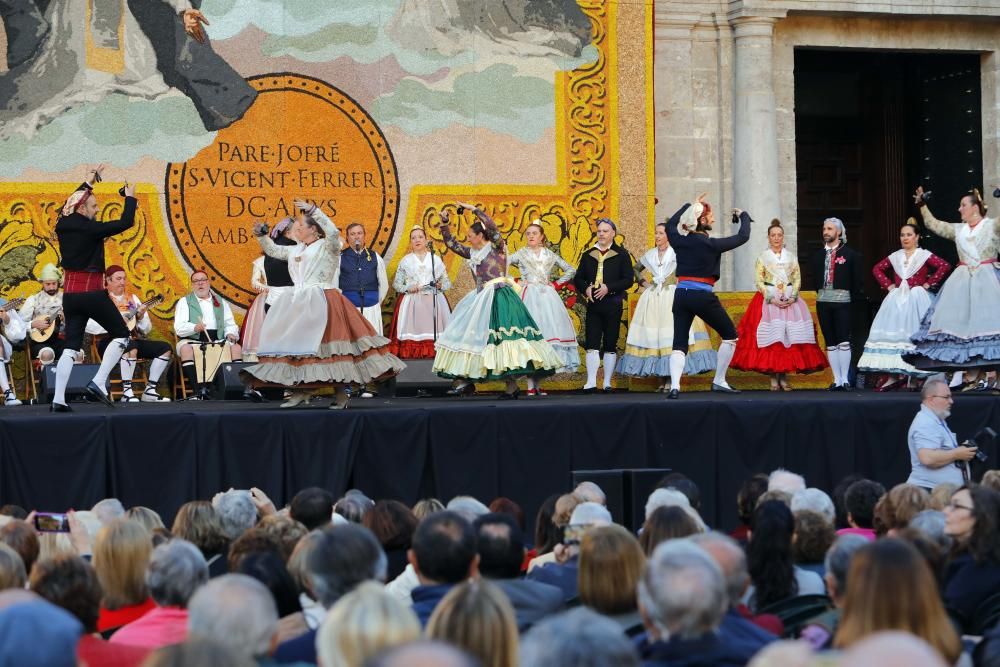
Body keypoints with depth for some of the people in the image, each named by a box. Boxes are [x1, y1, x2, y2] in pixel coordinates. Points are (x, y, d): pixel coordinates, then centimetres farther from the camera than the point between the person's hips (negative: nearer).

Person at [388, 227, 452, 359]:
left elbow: (447, 283, 13)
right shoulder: (405, 261, 11)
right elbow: (396, 283, 11)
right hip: (412, 302, 0)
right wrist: (408, 288, -8)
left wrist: (440, 285, -9)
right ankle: (412, 355, -14)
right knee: (414, 329, -13)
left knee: (432, 330, -10)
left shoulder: (436, 259, 12)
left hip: (434, 301, 0)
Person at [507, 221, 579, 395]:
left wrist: (557, 284, 7)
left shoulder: (550, 255, 14)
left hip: (547, 297, 3)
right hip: (529, 297, -3)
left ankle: (538, 384, 2)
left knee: (546, 333, -2)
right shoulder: (521, 254, 8)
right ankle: (531, 385, -12)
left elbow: (571, 270, 20)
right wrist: (514, 282, -4)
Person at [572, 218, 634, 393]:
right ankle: (591, 382, -6)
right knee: (591, 344, -5)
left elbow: (629, 279, -5)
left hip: (612, 305, -3)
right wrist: (586, 289, -6)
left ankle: (607, 383, 7)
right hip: (593, 305, 3)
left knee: (610, 345, 2)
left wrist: (609, 288, -16)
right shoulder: (588, 255, 13)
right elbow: (578, 278, 15)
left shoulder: (621, 254, 2)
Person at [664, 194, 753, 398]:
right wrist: (743, 216, 17)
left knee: (679, 343, 4)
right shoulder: (711, 244, -11)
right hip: (702, 296, -5)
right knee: (730, 336, 13)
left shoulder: (679, 239, 2)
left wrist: (689, 206, 32)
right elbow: (743, 237, -1)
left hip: (681, 295, 5)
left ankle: (674, 386, -17)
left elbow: (670, 224, 27)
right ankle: (719, 382, 15)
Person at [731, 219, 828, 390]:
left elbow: (797, 280, 9)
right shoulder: (763, 257, 6)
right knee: (771, 337, -10)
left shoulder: (791, 258, 13)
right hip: (768, 301, -2)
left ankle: (784, 377, -3)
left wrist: (792, 298, -8)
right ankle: (773, 378, -8)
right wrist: (772, 299, -12)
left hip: (790, 301, 2)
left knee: (789, 337, -6)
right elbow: (759, 282, 0)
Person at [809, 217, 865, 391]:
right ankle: (837, 380, 9)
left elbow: (858, 280, -1)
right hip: (823, 301, 5)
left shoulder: (850, 254, 0)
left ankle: (845, 379, -5)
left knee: (843, 341, -9)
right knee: (830, 342, 5)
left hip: (842, 300, -4)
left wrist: (856, 300, -4)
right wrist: (820, 293, 9)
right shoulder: (818, 255, 12)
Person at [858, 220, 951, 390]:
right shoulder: (895, 256, 12)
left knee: (913, 335, -8)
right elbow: (877, 269, 21)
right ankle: (893, 375, -6)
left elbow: (945, 266, -13)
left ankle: (914, 375, -8)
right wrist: (888, 285, 8)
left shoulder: (924, 255, -2)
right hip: (897, 300, 5)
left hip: (916, 299, -5)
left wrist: (928, 284, -11)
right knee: (893, 334, -4)